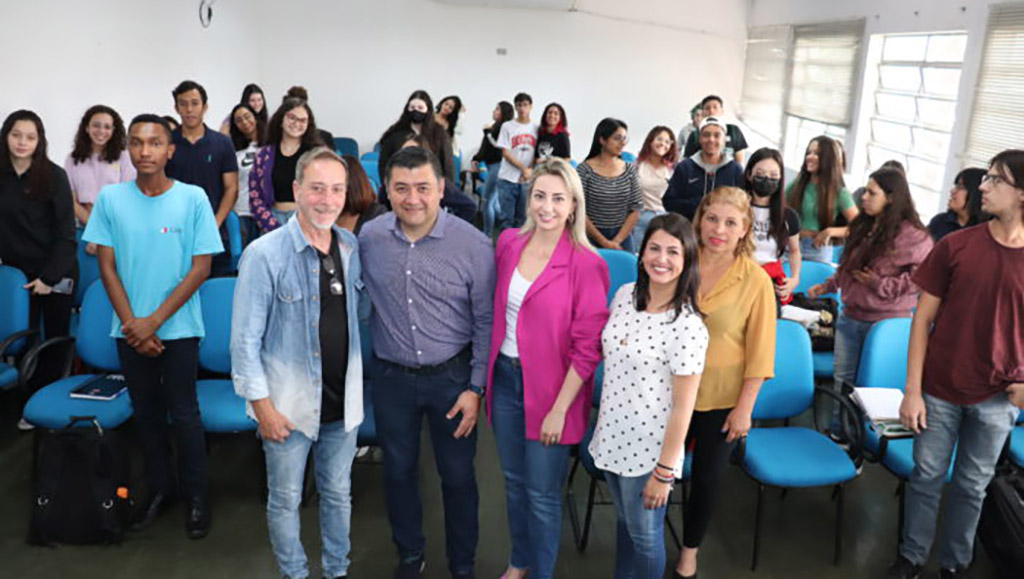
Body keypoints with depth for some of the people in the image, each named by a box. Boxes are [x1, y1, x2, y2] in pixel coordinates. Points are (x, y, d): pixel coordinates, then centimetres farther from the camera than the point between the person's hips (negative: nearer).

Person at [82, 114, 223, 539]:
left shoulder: (193, 198, -7)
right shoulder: (111, 198, 0)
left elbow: (201, 268, -8)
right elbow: (107, 267, 2)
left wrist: (154, 321, -11)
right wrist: (132, 324, -7)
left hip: (179, 328, -3)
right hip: (130, 330, 3)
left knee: (183, 414, 3)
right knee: (146, 412, 14)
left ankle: (196, 496, 19)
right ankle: (160, 488, 31)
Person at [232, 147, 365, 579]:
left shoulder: (352, 249, 0)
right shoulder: (265, 254, -14)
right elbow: (245, 339, -11)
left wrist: (360, 387, 9)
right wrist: (262, 405, -12)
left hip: (344, 399, 4)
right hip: (289, 403, -4)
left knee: (338, 493, 19)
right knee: (285, 499, 12)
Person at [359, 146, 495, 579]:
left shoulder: (473, 244, -14)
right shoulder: (369, 238, -7)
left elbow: (486, 321, -8)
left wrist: (476, 387, -10)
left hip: (451, 376, -2)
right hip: (392, 377, 3)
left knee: (458, 476, 12)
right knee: (398, 470, 18)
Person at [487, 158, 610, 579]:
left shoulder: (587, 265, -16)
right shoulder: (508, 242, 0)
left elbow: (587, 348, -15)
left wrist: (559, 409, -15)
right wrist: (491, 371, 10)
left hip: (551, 387, -5)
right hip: (504, 377, 5)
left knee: (542, 494, 9)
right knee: (514, 480, 21)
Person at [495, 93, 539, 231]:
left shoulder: (535, 128, 7)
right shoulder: (507, 126, 1)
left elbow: (537, 154, 7)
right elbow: (505, 153, -3)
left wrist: (530, 170, -10)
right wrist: (523, 168, -11)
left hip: (527, 180, 2)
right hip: (508, 179, -2)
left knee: (522, 217, 7)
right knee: (506, 217, -2)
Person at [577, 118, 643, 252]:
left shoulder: (630, 170, 4)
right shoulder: (584, 170, -5)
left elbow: (636, 209, 3)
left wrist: (617, 241, -8)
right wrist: (604, 242, -9)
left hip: (623, 238, 3)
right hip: (591, 238, -2)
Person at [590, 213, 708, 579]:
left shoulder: (688, 327, -23)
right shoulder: (625, 295, -2)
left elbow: (683, 408, -18)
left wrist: (664, 471, -14)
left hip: (649, 449, -6)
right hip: (612, 436, 6)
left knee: (644, 535, 15)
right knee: (626, 522, 26)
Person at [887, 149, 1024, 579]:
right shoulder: (955, 246, -8)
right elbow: (923, 319, -4)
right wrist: (912, 391, -7)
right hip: (940, 389, 0)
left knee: (972, 486, 15)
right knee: (927, 477, 11)